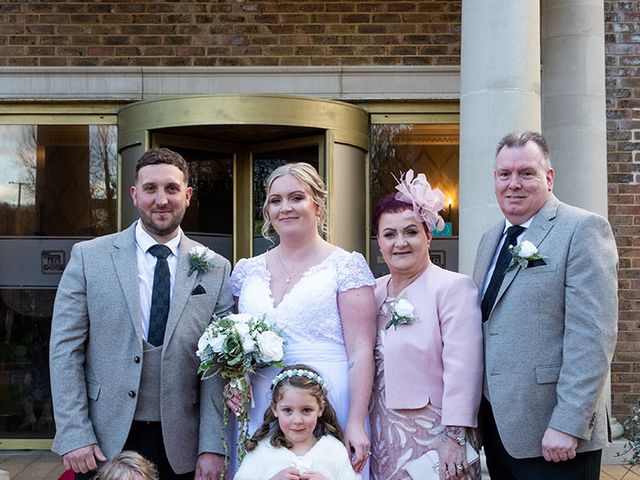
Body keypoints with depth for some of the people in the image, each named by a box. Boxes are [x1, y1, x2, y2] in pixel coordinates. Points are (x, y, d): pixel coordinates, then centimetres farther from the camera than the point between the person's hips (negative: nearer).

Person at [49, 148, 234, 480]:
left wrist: (212, 447, -7)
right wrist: (74, 436, -8)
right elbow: (65, 347, -2)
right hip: (102, 443, 0)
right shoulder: (89, 257, -1)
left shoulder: (216, 269, 1)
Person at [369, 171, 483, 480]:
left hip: (432, 439, -5)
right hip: (381, 441, 5)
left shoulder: (454, 287, -10)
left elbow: (462, 369, -15)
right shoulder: (373, 292, 7)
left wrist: (455, 437, -18)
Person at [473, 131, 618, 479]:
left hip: (553, 434, -6)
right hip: (496, 424, 7)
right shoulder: (490, 240, 13)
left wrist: (567, 425, -21)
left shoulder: (583, 230, -9)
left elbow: (592, 335, -17)